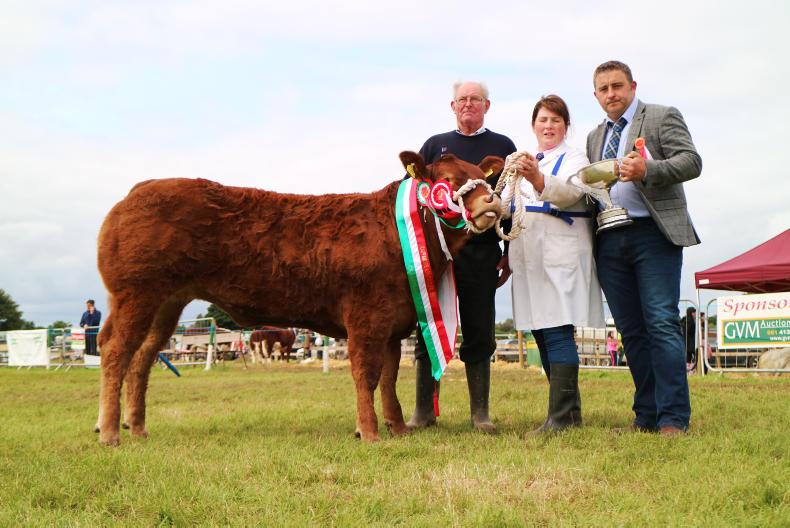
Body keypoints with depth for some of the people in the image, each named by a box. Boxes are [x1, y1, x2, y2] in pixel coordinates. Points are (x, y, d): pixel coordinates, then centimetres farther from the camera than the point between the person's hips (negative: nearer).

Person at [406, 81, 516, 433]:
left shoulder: (502, 147, 11)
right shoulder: (434, 145, 14)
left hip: (482, 253, -1)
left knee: (479, 333, 3)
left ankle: (480, 413, 10)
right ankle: (424, 411, 9)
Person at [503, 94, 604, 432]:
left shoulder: (574, 158, 2)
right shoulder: (521, 161, 22)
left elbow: (569, 192, -19)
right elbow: (504, 204, 23)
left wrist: (538, 179, -36)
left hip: (561, 255, -7)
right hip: (528, 257, 7)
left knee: (558, 333, -14)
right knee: (541, 333, 8)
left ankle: (561, 416, -13)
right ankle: (570, 410, 17)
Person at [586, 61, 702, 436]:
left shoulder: (663, 117, 4)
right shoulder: (595, 137, 22)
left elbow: (692, 162, -7)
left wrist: (648, 170, -23)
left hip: (653, 234, -6)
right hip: (610, 241, 6)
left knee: (661, 324, -12)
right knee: (631, 331, 6)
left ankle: (673, 418, -10)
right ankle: (646, 416, 12)